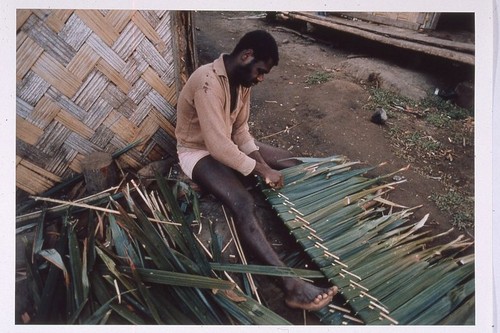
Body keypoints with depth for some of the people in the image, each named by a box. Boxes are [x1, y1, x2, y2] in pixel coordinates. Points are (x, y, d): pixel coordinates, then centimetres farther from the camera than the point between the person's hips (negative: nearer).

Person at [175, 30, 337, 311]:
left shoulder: (242, 80, -2)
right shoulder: (208, 84, -30)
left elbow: (240, 129, 3)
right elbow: (218, 146, -33)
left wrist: (261, 163, -12)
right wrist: (261, 170, -24)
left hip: (228, 143, 9)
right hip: (198, 151, -9)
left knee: (294, 166, -2)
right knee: (243, 203, -33)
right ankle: (291, 283, -35)